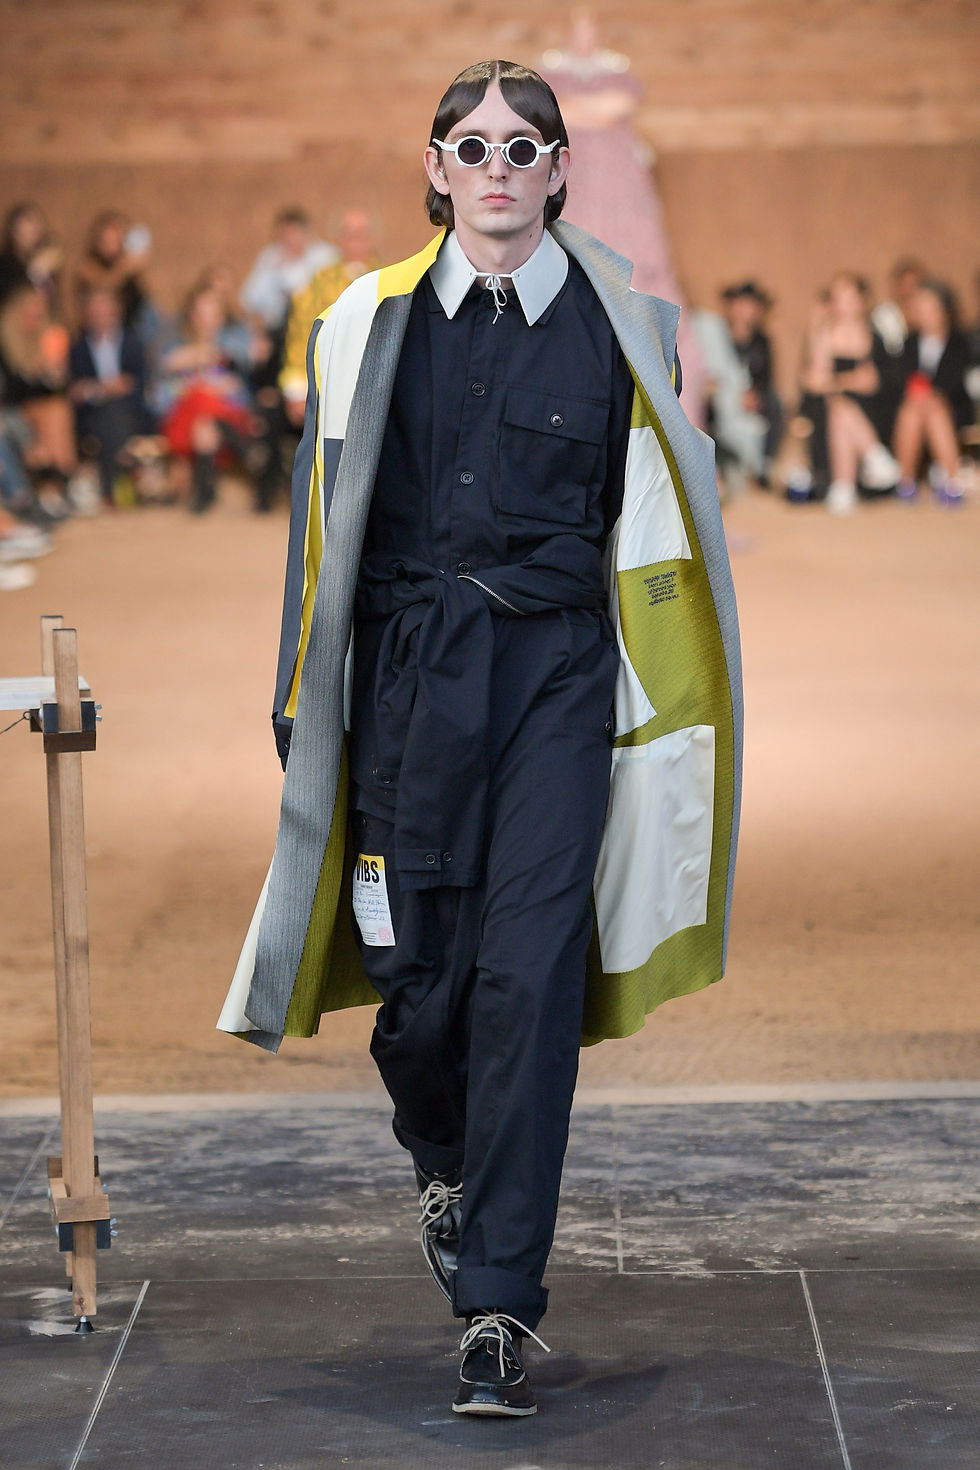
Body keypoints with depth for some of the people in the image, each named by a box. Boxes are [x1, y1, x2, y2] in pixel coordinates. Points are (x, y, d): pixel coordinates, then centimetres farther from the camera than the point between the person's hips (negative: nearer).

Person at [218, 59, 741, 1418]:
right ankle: (445, 1160, 39)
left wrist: (659, 709, 6)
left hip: (559, 671, -1)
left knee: (531, 974, -10)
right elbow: (324, 528, 11)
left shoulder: (622, 324, 4)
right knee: (414, 969, 3)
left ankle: (498, 1306, -6)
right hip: (412, 672, 1)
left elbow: (650, 529, 9)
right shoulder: (371, 323, 6)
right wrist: (301, 704, 8)